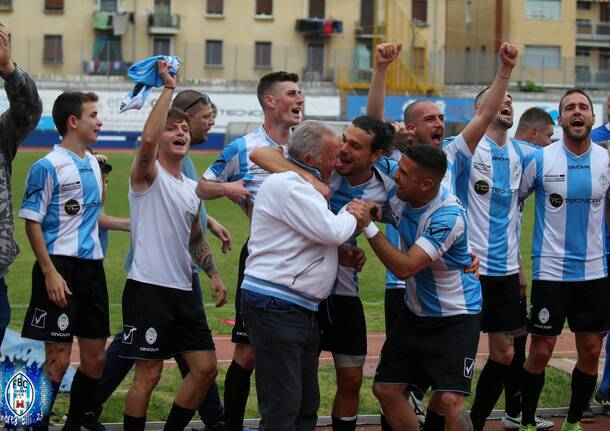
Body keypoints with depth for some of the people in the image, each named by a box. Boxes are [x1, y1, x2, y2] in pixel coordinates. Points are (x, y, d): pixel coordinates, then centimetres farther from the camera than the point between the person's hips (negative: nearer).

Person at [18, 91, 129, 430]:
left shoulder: (92, 163, 13)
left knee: (95, 358, 9)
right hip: (61, 267, -8)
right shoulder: (48, 167, -10)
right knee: (59, 359, -7)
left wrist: (132, 224, 18)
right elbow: (32, 223, -11)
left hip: (92, 266, 8)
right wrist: (50, 273, -17)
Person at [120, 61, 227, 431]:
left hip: (184, 290, 8)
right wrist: (169, 88, -23)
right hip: (148, 288, -7)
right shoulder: (148, 176, -6)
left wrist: (214, 274, 13)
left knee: (205, 367, 7)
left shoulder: (193, 188, 16)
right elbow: (147, 140, -28)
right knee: (148, 374, -5)